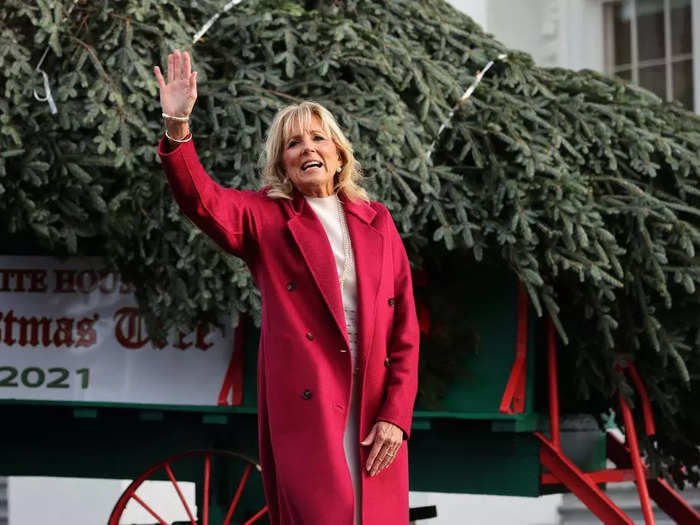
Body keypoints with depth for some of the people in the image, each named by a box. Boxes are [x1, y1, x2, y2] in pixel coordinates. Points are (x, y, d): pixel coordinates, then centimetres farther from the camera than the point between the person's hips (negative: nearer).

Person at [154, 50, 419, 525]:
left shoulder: (376, 221, 13)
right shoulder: (266, 218, 7)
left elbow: (405, 325, 9)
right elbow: (203, 200, -13)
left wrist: (396, 414, -2)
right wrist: (178, 126, -29)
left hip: (376, 412, 3)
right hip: (303, 408, -3)